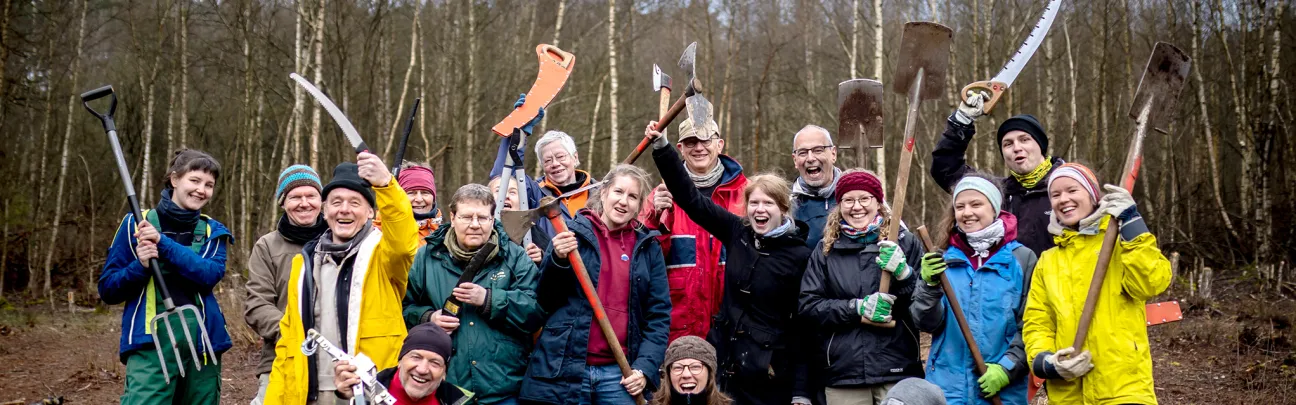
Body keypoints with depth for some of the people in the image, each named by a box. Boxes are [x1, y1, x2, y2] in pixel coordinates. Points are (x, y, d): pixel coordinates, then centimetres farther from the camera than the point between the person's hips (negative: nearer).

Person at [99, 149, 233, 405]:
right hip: (152, 341, -3)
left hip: (202, 341, 3)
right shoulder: (137, 224, 4)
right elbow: (107, 289, 5)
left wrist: (163, 243, -18)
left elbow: (210, 274, -10)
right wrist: (140, 266, -13)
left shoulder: (212, 231, 10)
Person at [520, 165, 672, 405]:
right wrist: (558, 261, -14)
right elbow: (544, 302, 3)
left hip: (620, 375, 2)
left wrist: (645, 368, -4)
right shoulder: (572, 233, 2)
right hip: (563, 370, -1)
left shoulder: (648, 248, 9)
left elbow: (659, 314, 8)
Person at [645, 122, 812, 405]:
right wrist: (661, 147, -5)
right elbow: (690, 198, 2)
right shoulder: (737, 232, 1)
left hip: (769, 375, -4)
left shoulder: (800, 256, -10)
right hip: (724, 362, 4)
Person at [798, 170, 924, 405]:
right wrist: (856, 308, -12)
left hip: (897, 372, -1)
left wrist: (904, 274, -16)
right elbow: (808, 305, 1)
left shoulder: (904, 242, 3)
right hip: (843, 374, 1)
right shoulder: (825, 250, 7)